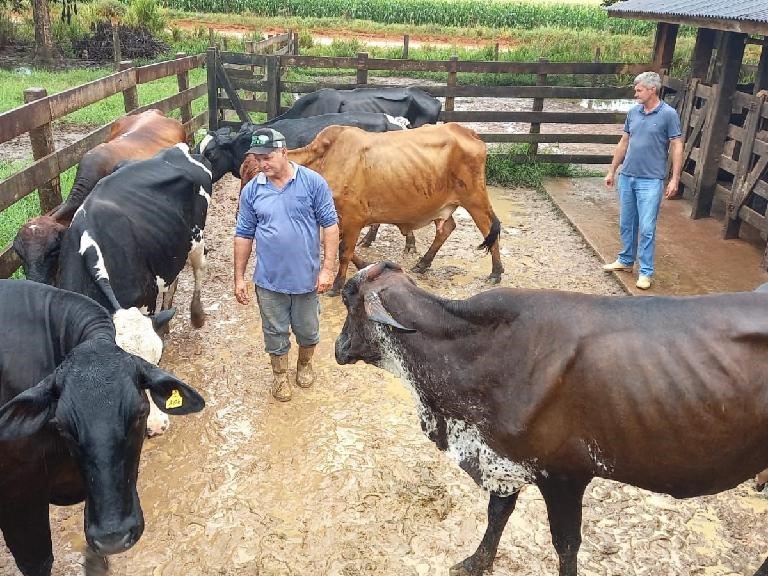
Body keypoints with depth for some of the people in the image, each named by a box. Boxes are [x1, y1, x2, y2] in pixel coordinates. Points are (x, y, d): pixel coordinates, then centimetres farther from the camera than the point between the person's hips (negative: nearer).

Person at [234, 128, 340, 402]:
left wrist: (327, 268, -13)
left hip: (307, 277, -1)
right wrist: (239, 277, 2)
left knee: (307, 329, 17)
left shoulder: (313, 182, -10)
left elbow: (330, 225, -8)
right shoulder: (251, 190, -3)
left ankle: (305, 364, 45)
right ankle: (280, 374, 37)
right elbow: (244, 235, 3)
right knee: (275, 331, 14)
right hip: (269, 280, 1)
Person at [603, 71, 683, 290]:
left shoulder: (668, 114, -7)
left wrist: (675, 179, -12)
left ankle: (646, 272, 4)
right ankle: (626, 260, 30)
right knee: (626, 224, 15)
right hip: (626, 177, 6)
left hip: (650, 180, -6)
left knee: (647, 228, -5)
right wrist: (612, 171, 16)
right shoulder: (633, 112, 8)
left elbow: (677, 147, -6)